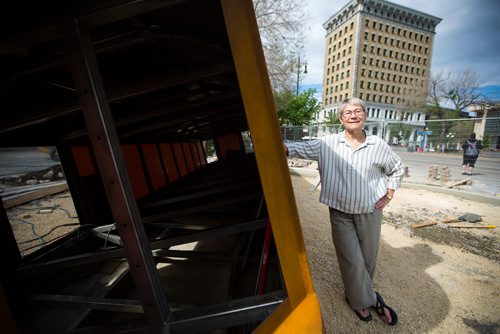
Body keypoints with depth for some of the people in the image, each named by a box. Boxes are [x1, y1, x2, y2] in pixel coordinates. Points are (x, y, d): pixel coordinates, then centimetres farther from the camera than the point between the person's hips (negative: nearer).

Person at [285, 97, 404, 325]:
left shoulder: (378, 145, -2)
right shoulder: (329, 143, -7)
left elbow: (397, 168, 13)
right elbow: (304, 148, -17)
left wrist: (389, 195, 6)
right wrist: (284, 148, -37)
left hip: (370, 213, 3)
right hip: (341, 213, -2)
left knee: (368, 259, 17)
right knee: (352, 261, 4)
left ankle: (357, 296, 45)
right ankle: (369, 300, 35)